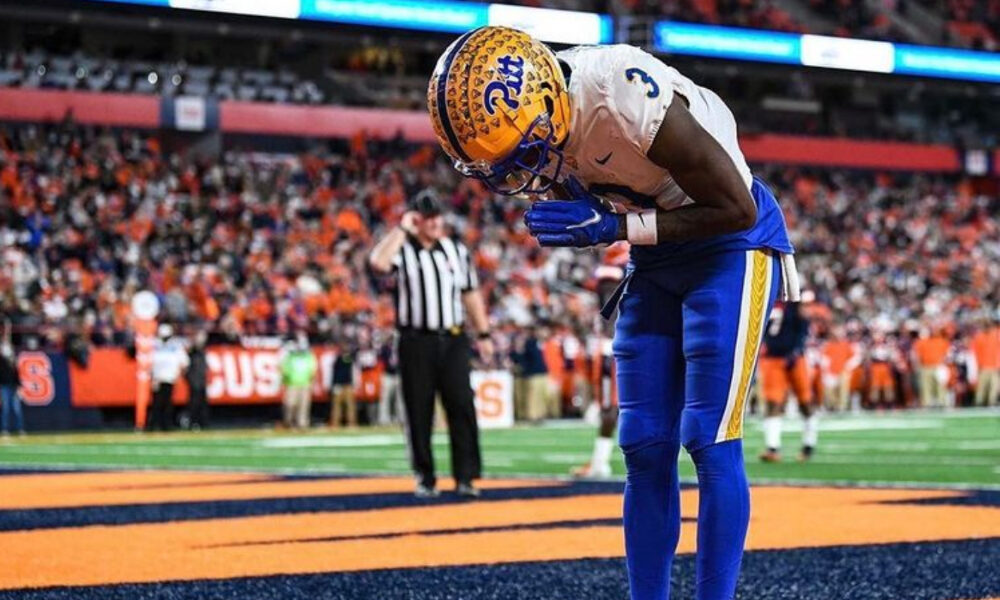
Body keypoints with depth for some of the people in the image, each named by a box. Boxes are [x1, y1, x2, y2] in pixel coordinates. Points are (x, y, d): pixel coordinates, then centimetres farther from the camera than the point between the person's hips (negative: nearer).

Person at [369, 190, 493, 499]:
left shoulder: (457, 250, 12)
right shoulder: (402, 250, 0)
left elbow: (470, 294, 15)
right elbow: (378, 262, -23)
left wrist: (483, 334, 10)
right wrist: (401, 229, -14)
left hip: (453, 340, 2)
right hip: (416, 342, -2)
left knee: (462, 408, -6)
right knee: (419, 412, 2)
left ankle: (466, 478, -4)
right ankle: (425, 479, 11)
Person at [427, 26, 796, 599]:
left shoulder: (629, 99, -34)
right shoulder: (516, 112, -12)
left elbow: (736, 207, -24)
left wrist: (616, 226, -28)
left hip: (731, 246, -7)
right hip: (654, 260, 7)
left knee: (710, 442, -11)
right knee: (644, 449, 4)